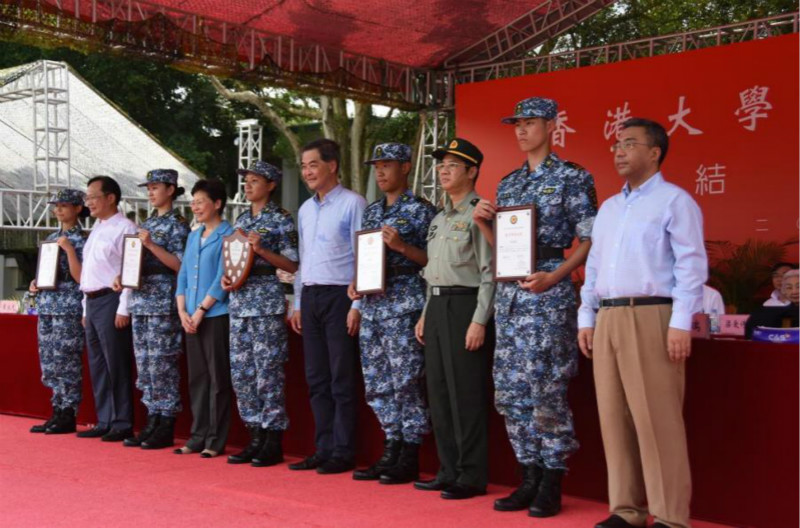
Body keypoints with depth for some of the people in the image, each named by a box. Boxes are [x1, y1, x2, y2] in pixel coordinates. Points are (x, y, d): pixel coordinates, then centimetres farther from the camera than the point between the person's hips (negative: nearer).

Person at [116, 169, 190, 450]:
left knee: (161, 362, -7)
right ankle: (152, 422, 14)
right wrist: (122, 276, 5)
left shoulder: (177, 224, -4)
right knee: (144, 362, 8)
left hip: (163, 300, -8)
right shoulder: (147, 224, 18)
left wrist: (151, 245, -17)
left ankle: (166, 428, 0)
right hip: (140, 299, 8)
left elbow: (181, 265, -12)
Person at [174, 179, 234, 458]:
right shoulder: (193, 237, 17)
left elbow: (223, 279, -13)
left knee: (217, 378, -2)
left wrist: (200, 311, -14)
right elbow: (183, 275, 15)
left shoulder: (227, 235, -6)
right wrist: (182, 311, 1)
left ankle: (216, 440, 4)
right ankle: (198, 436, 17)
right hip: (192, 319, 7)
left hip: (216, 316, -7)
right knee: (197, 378, 10)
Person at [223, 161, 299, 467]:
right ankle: (255, 439, 16)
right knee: (241, 372, 7)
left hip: (267, 301, -7)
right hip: (239, 300, 7)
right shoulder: (241, 220, 17)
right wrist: (226, 277, 3)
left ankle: (274, 443, 2)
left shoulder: (281, 220, -3)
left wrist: (262, 250, -17)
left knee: (268, 372, -6)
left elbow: (292, 265, -6)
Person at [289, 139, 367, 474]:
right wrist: (298, 304, 16)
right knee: (316, 379, 9)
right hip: (310, 297, 7)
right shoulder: (305, 210, 16)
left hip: (339, 296, -7)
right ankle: (323, 449, 16)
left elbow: (363, 257, -10)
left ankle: (343, 452, 5)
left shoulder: (352, 204, -6)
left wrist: (357, 305, -15)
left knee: (341, 380, -3)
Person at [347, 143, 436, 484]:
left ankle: (410, 460, 2)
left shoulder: (420, 210, -3)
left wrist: (401, 245, -19)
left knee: (405, 381, -6)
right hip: (372, 303, 7)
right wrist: (355, 283, 6)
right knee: (377, 384, 9)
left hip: (404, 304, -7)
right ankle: (390, 453, 18)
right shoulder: (371, 212, 17)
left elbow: (432, 259, -6)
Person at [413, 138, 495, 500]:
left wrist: (479, 321, -19)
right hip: (437, 306, 9)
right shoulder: (438, 219, 19)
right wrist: (425, 315, 19)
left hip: (465, 304, -9)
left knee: (466, 394, -6)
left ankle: (472, 477, 2)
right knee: (438, 392, 10)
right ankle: (449, 471, 20)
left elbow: (489, 272, -13)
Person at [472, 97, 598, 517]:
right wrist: (483, 222, 2)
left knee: (546, 390, -6)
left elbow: (590, 241, -7)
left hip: (548, 291, -7)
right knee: (510, 390, 7)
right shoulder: (507, 183, 17)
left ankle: (551, 486, 6)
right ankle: (529, 479, 17)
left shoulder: (571, 177, -3)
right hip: (508, 292, 7)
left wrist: (553, 277, -18)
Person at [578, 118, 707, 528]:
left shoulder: (674, 201, -2)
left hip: (650, 317, -7)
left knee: (657, 420, -7)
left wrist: (681, 323, -16)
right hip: (607, 319, 7)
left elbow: (692, 264, -9)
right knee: (614, 417, 7)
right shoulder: (608, 208, 20)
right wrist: (586, 318, 13)